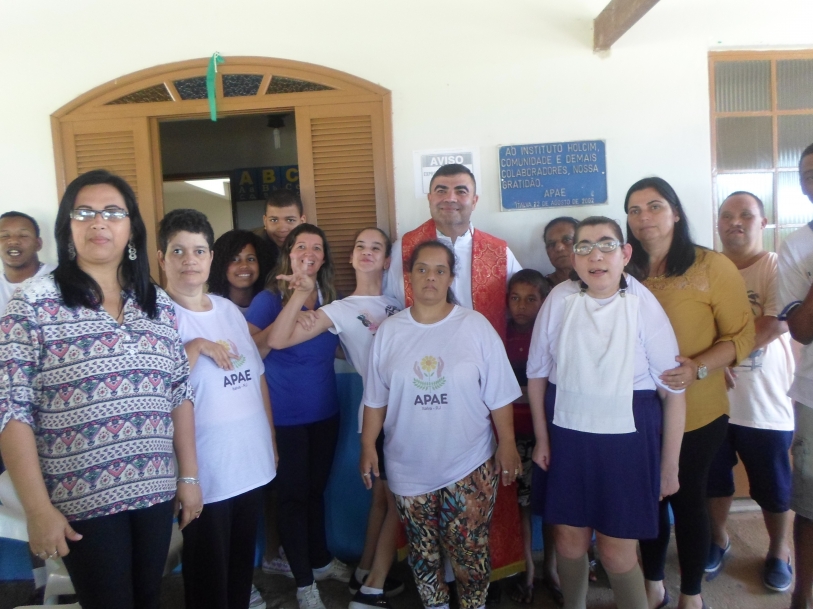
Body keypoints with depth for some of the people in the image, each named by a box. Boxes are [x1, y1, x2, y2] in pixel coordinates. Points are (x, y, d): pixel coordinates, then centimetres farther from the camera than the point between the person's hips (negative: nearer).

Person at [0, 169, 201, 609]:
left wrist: (189, 475, 6)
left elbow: (180, 394, 7)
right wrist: (38, 508, -14)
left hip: (155, 490, 4)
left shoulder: (159, 305, 4)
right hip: (83, 499, -4)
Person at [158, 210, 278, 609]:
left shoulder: (228, 309, 8)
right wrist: (197, 347, -24)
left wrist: (272, 439, 15)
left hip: (253, 463, 6)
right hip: (204, 472, -5)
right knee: (207, 572, 11)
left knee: (243, 561, 20)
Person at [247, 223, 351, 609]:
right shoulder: (269, 299, -10)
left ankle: (321, 559, 39)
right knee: (293, 495, 7)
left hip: (326, 412, 5)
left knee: (317, 489, 19)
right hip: (285, 417, -4)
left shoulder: (330, 299, 4)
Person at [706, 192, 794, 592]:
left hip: (765, 404, -2)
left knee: (773, 488, 12)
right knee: (714, 480, 16)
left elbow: (776, 325, -19)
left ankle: (779, 551, 36)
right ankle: (718, 539, 39)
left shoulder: (777, 267, -7)